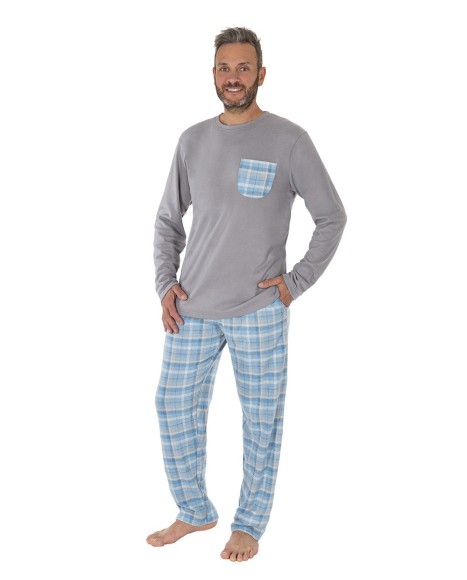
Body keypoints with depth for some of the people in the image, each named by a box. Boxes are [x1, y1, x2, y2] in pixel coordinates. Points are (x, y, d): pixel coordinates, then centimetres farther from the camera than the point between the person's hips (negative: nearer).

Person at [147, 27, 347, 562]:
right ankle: (194, 512, 28)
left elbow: (332, 218, -1)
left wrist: (296, 282, -6)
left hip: (259, 311, -4)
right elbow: (168, 219, 15)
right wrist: (165, 284, 4)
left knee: (261, 420, 5)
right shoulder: (192, 141, 7)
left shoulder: (289, 141, -5)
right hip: (191, 309, 4)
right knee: (174, 407, 9)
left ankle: (249, 525, 23)